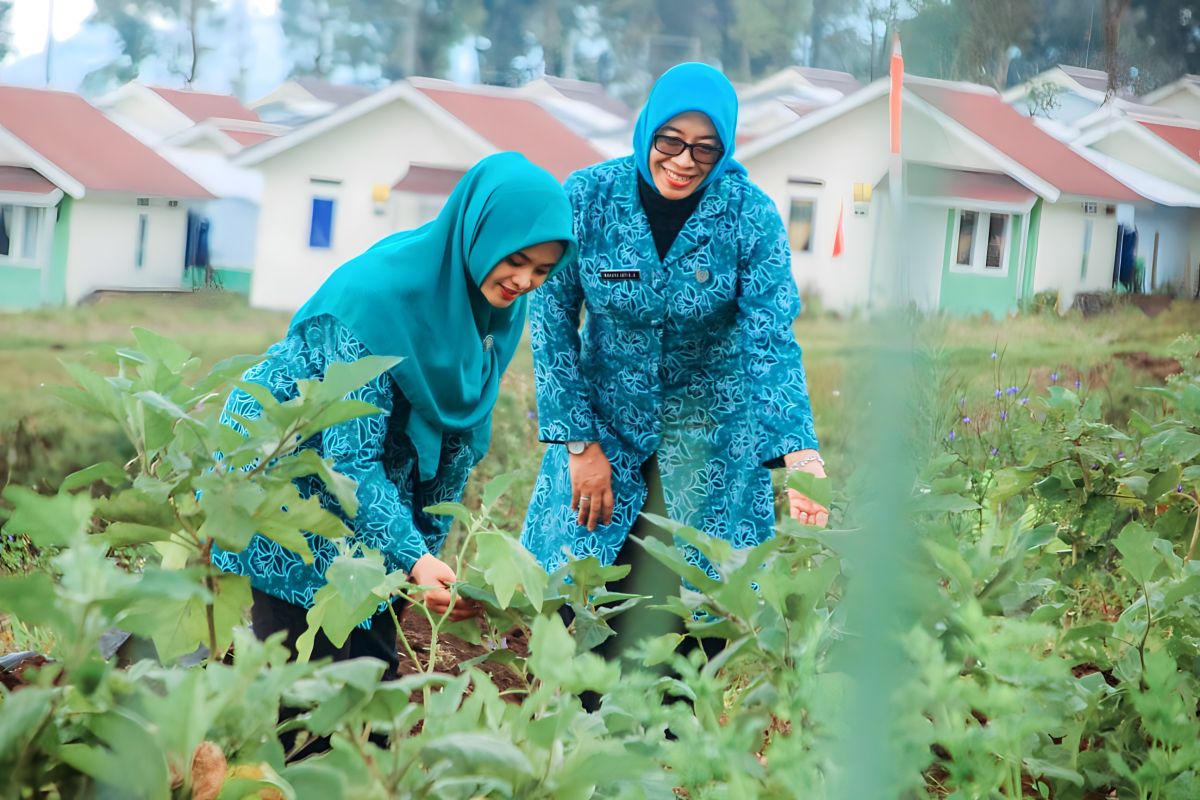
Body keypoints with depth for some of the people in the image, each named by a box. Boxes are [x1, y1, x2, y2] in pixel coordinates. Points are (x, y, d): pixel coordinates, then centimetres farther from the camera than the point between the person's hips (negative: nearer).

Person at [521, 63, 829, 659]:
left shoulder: (752, 218, -14)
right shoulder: (588, 196, -13)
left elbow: (771, 344, -19)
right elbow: (552, 321, -6)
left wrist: (797, 455, -33)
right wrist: (580, 442, -9)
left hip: (709, 429, -1)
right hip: (604, 416, 1)